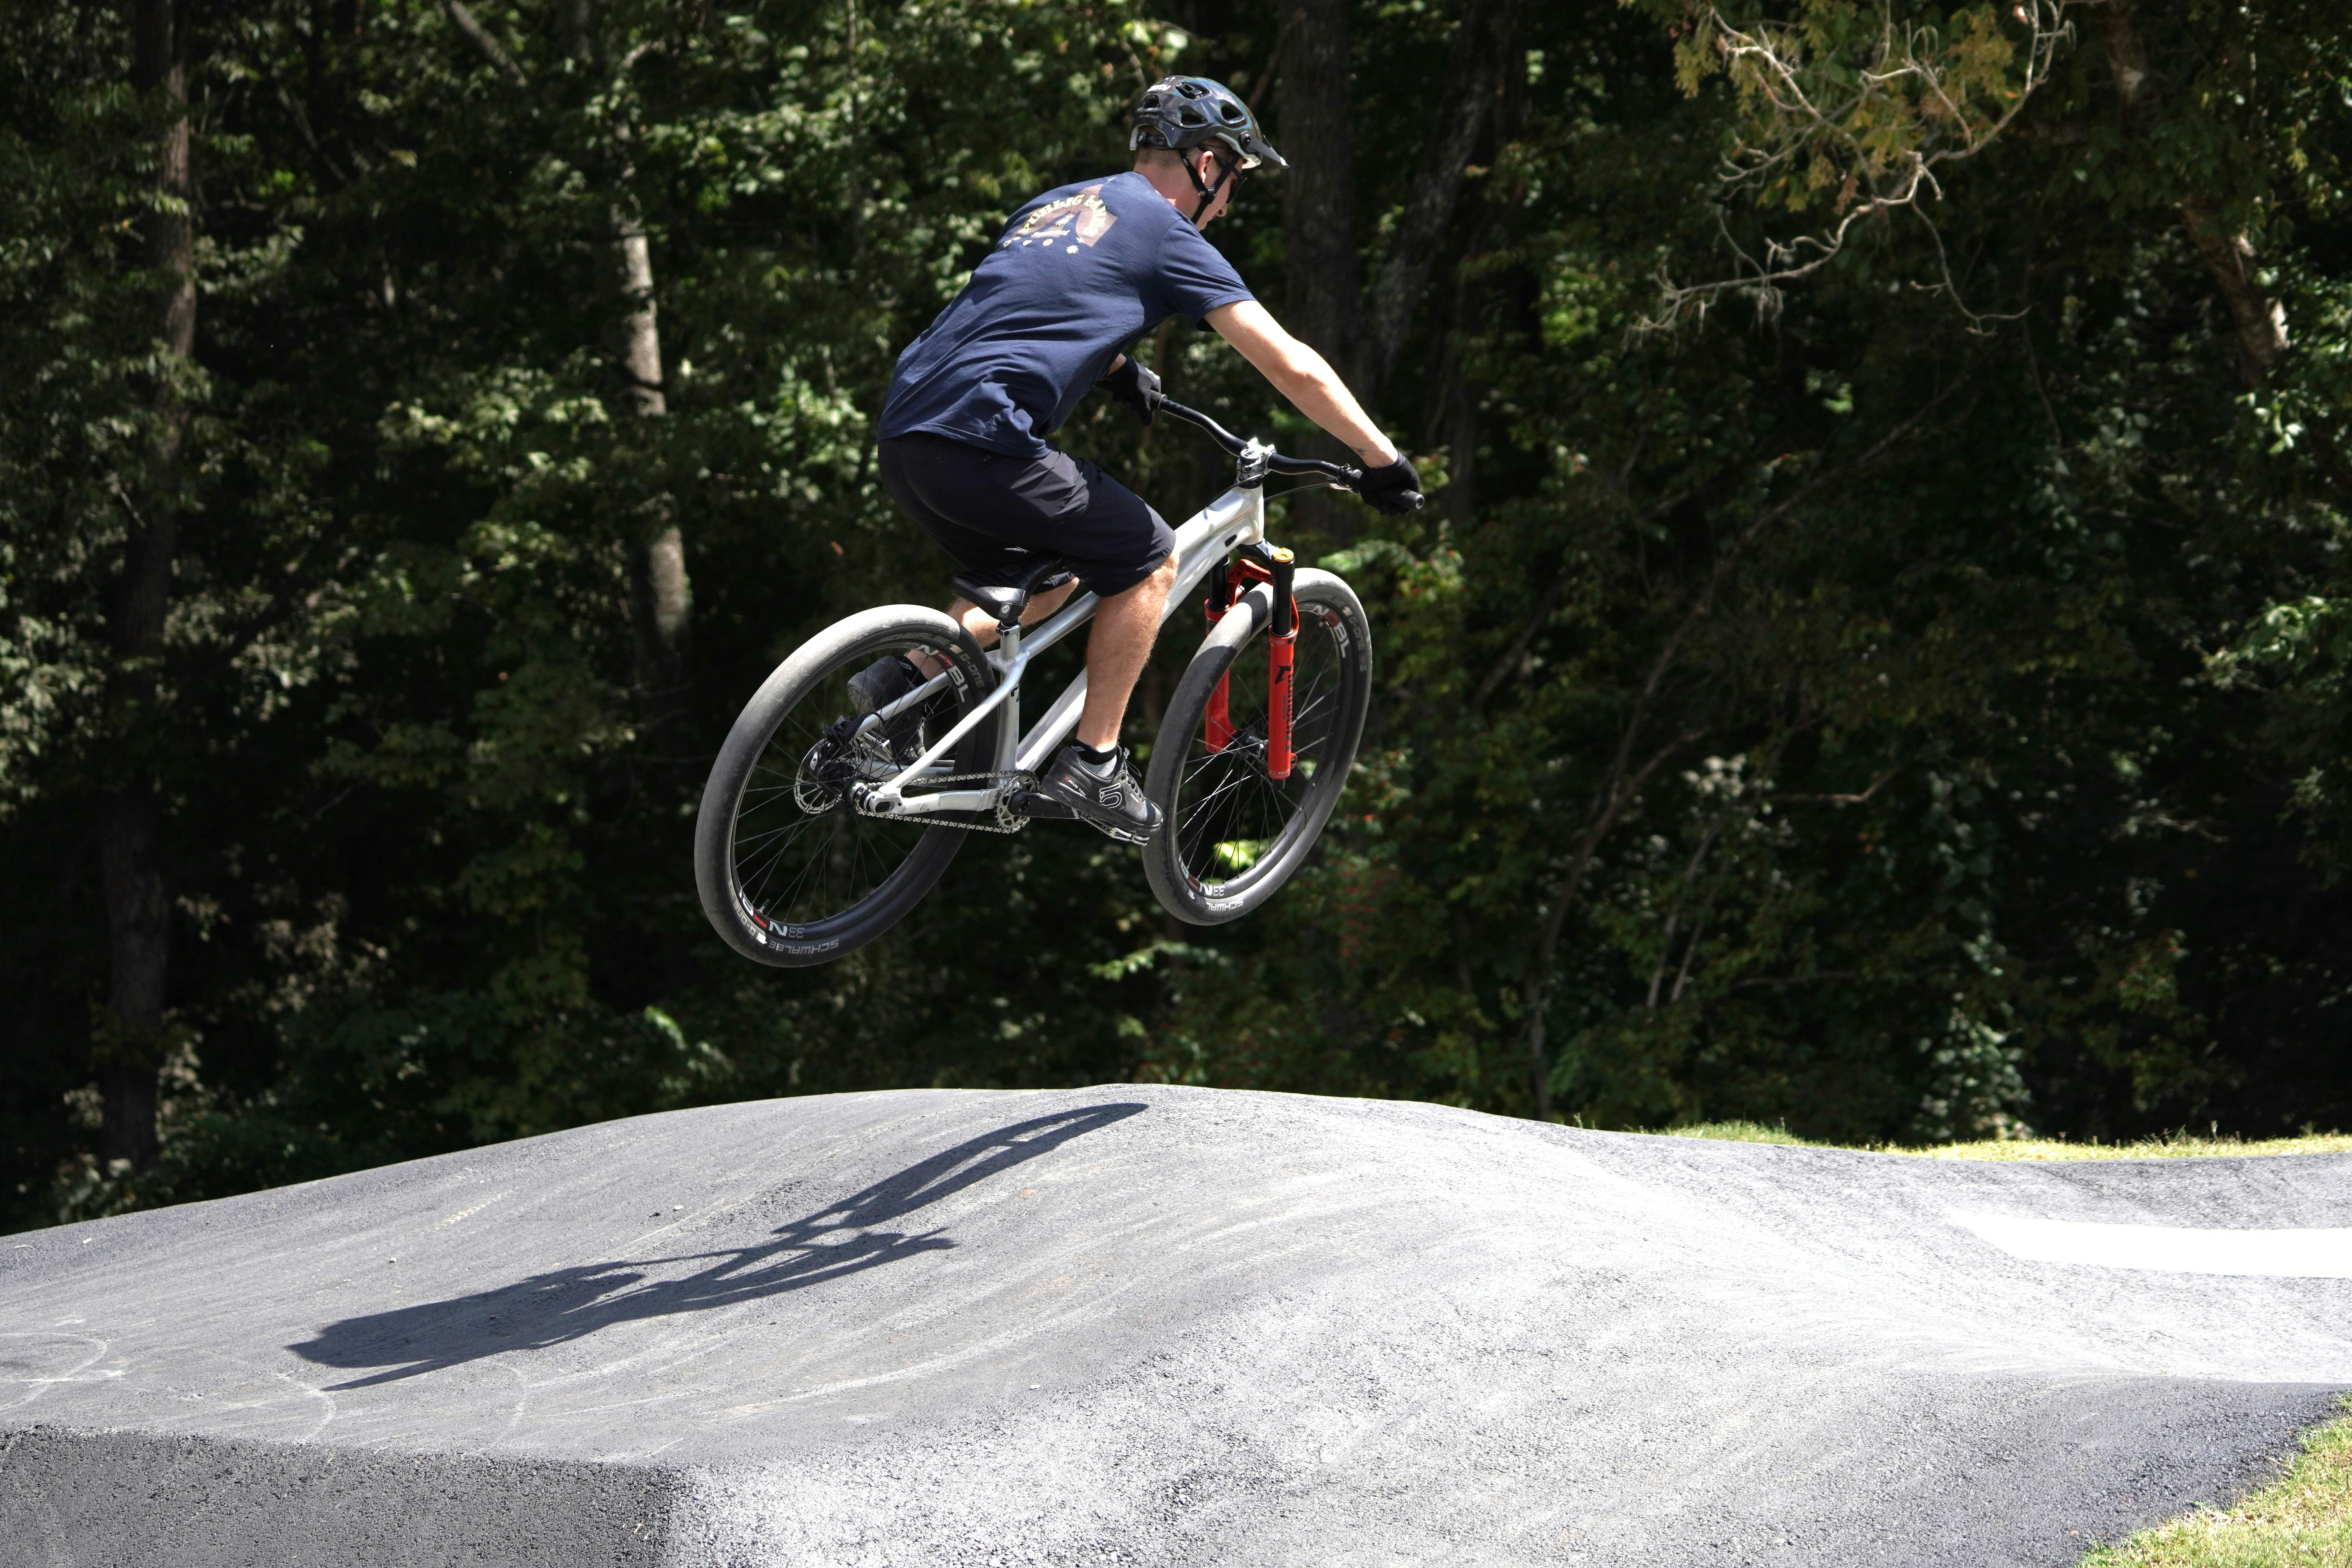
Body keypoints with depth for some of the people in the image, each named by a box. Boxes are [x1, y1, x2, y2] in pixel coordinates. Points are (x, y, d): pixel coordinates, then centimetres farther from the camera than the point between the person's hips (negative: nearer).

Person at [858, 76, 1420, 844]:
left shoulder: (1054, 205, 24)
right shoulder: (1168, 237, 2)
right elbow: (1294, 369, 0)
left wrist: (1117, 368, 50)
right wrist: (1383, 460, 8)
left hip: (904, 436, 8)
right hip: (982, 444, -8)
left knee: (1049, 581, 26)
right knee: (1149, 561, 8)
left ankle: (905, 674, 10)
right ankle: (1092, 765, 8)